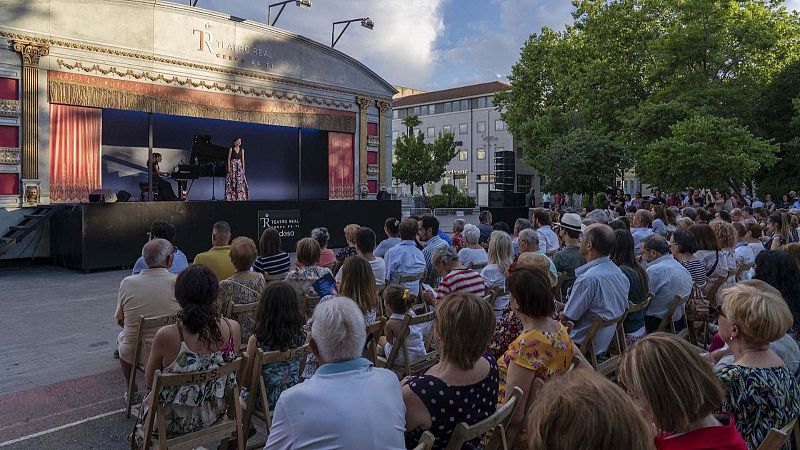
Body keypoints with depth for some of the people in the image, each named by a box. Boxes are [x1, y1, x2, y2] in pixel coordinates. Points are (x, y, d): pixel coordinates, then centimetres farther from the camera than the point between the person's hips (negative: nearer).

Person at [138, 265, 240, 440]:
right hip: (214, 415, 3)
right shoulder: (233, 328, -20)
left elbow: (149, 381, -9)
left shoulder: (166, 336, -29)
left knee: (146, 402, 33)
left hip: (173, 423, -3)